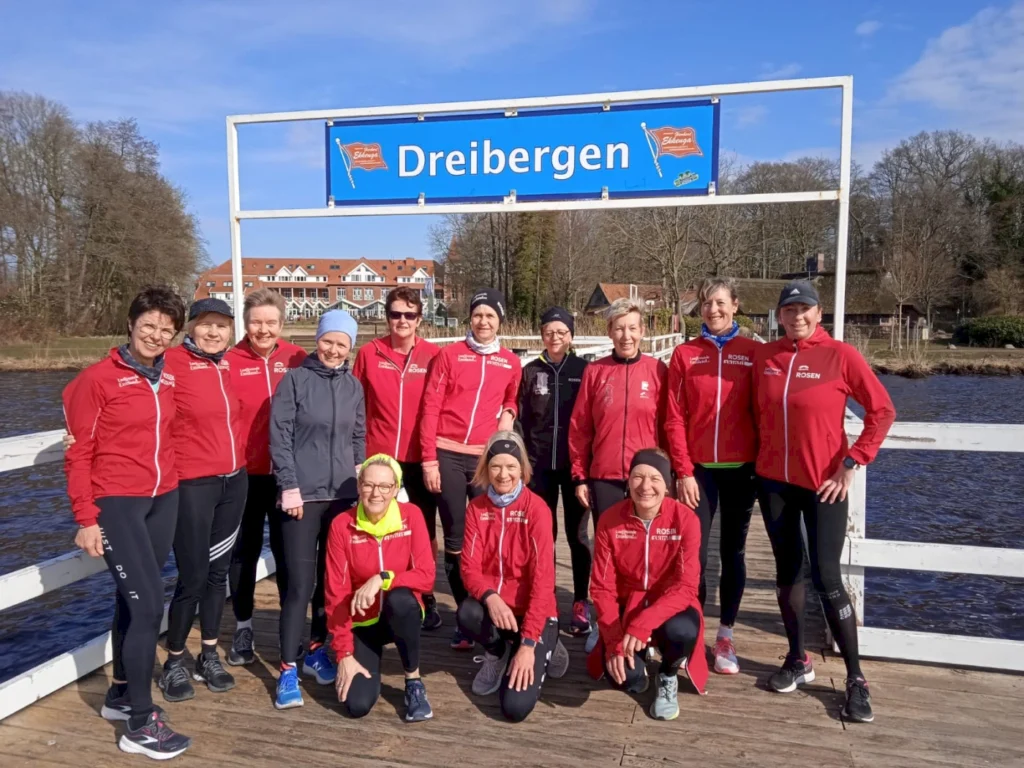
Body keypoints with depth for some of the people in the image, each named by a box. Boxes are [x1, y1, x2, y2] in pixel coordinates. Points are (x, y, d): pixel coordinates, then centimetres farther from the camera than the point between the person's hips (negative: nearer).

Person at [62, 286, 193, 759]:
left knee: (132, 599, 17)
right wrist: (85, 519, -10)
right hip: (116, 503, -5)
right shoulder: (98, 378, -9)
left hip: (163, 500, 6)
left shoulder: (169, 379, 6)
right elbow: (79, 454, -8)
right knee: (148, 603, -9)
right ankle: (140, 723, 5)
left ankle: (121, 694, 35)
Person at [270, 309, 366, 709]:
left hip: (342, 495, 4)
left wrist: (359, 480, 9)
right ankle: (288, 669, 5)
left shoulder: (354, 386, 9)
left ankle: (316, 651, 29)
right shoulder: (295, 379, -4)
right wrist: (290, 487, -11)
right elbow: (279, 437, -7)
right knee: (300, 583, -5)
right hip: (303, 495, -4)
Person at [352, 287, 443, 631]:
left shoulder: (434, 355, -2)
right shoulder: (368, 353, 0)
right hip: (379, 457, 1)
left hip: (420, 458, 0)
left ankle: (426, 599, 25)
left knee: (423, 531, 10)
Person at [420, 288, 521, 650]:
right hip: (448, 455, -1)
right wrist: (429, 458, -7)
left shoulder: (511, 363, 8)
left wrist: (508, 413, 4)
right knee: (454, 538, 4)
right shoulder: (450, 355, 1)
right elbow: (430, 407, -1)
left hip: (487, 457, 1)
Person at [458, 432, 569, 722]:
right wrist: (490, 597, -29)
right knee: (466, 613, -32)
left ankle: (543, 649, 14)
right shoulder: (476, 508, -1)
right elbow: (470, 567, -6)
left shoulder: (537, 508, -15)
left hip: (532, 611, -4)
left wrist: (528, 643, -23)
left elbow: (542, 578, -18)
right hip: (493, 606, 4)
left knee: (516, 707, -18)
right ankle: (498, 652, 3)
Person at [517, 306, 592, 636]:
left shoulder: (585, 370, 1)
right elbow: (520, 419, 5)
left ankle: (581, 603, 16)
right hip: (540, 464, 1)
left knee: (578, 535, 6)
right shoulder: (531, 372, 5)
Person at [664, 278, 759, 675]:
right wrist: (683, 471, -5)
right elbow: (675, 418, 0)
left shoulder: (753, 353, 1)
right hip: (698, 469, 0)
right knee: (694, 552, -1)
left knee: (733, 551, 10)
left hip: (741, 468, 0)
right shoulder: (684, 354, 2)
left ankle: (725, 636, 23)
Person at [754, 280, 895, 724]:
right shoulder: (764, 357, 1)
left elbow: (882, 411, -6)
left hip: (825, 483, -4)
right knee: (787, 571, 12)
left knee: (826, 577, -4)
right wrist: (764, 456, 5)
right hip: (774, 481, 4)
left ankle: (855, 678, 12)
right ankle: (798, 660, 29)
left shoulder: (840, 355, -9)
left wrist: (852, 463, -9)